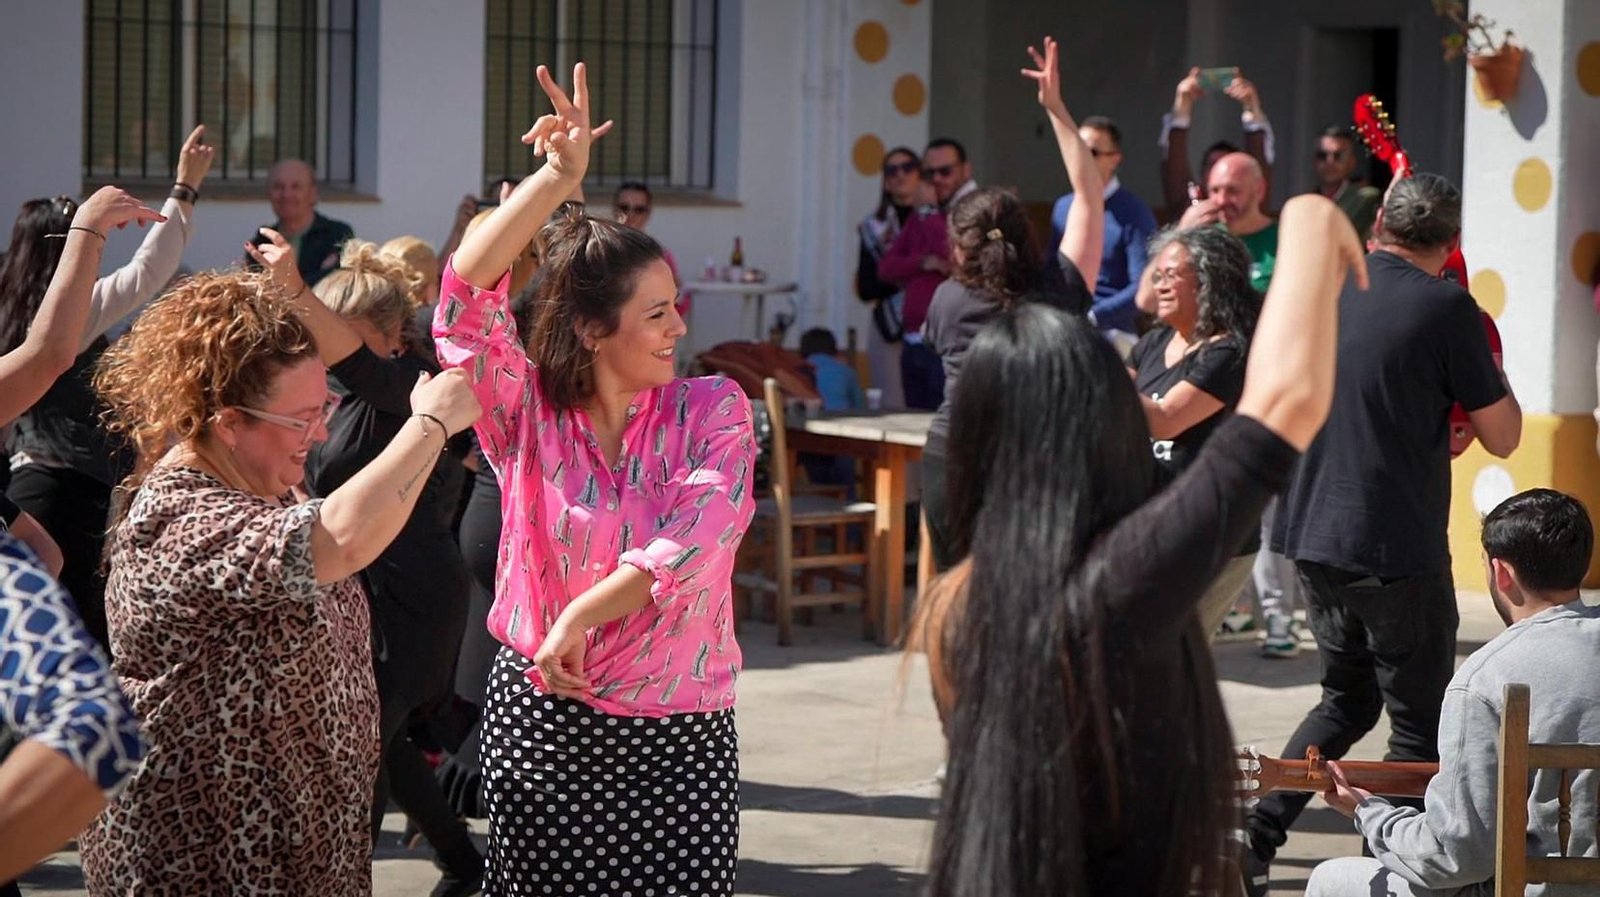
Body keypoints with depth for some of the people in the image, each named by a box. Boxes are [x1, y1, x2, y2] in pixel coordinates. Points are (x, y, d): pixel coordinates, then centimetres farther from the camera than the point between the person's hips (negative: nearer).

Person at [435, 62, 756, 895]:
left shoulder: (713, 410, -1)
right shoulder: (527, 411, -2)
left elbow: (698, 537, -15)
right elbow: (466, 296, -16)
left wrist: (581, 616, -21)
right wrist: (555, 178, -21)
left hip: (681, 733, 0)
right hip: (540, 718, 0)